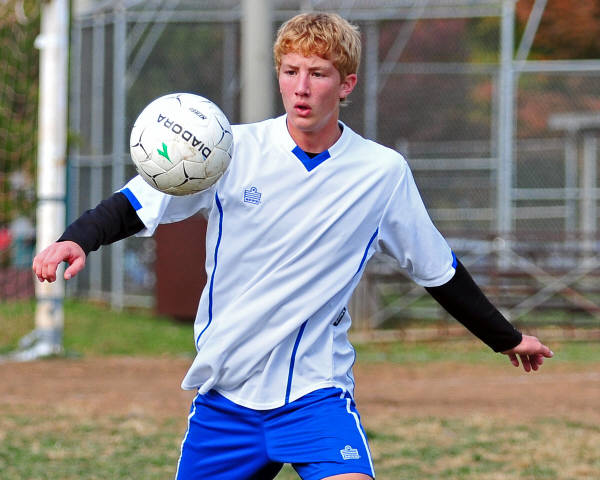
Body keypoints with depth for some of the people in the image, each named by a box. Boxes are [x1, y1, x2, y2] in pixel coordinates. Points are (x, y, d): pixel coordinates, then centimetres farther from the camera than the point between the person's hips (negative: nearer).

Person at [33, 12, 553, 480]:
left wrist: (507, 338, 22)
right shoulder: (233, 150, -6)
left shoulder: (383, 173, -2)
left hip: (316, 392, -1)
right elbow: (133, 206, -6)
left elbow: (439, 271, 12)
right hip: (223, 399, 1)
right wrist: (77, 240, -27)